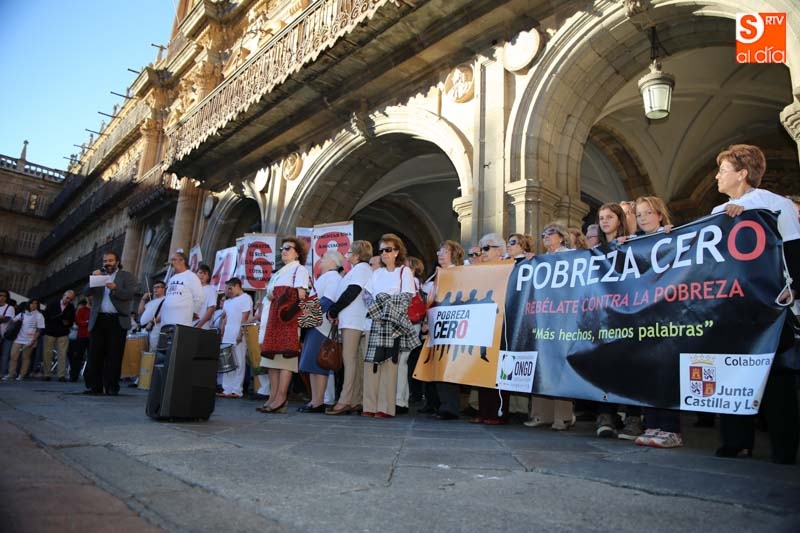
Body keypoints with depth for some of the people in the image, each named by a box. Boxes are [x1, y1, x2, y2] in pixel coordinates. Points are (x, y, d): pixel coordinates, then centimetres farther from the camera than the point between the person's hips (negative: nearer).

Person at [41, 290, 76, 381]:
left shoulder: (71, 308, 4)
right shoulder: (53, 305, 0)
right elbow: (45, 315, 2)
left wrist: (68, 323, -9)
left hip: (63, 334, 0)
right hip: (50, 333, 0)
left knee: (62, 355, -6)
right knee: (48, 354, 2)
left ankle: (62, 375, -7)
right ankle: (46, 374, 9)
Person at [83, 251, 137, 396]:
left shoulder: (126, 276, 8)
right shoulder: (98, 275, 18)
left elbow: (130, 294, -6)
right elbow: (86, 292, 8)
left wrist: (115, 288, -22)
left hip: (117, 321, -3)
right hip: (98, 320, 3)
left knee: (114, 355, -2)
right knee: (95, 354, -1)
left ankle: (112, 387, 1)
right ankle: (94, 386, 3)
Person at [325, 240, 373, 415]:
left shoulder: (361, 268, -5)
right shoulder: (359, 269, 24)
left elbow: (350, 294, -14)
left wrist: (332, 311, -7)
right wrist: (336, 312, 8)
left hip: (353, 321, -10)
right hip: (353, 321, 10)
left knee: (349, 359, -12)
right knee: (356, 360, 7)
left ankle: (345, 401, -14)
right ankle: (356, 401, 9)